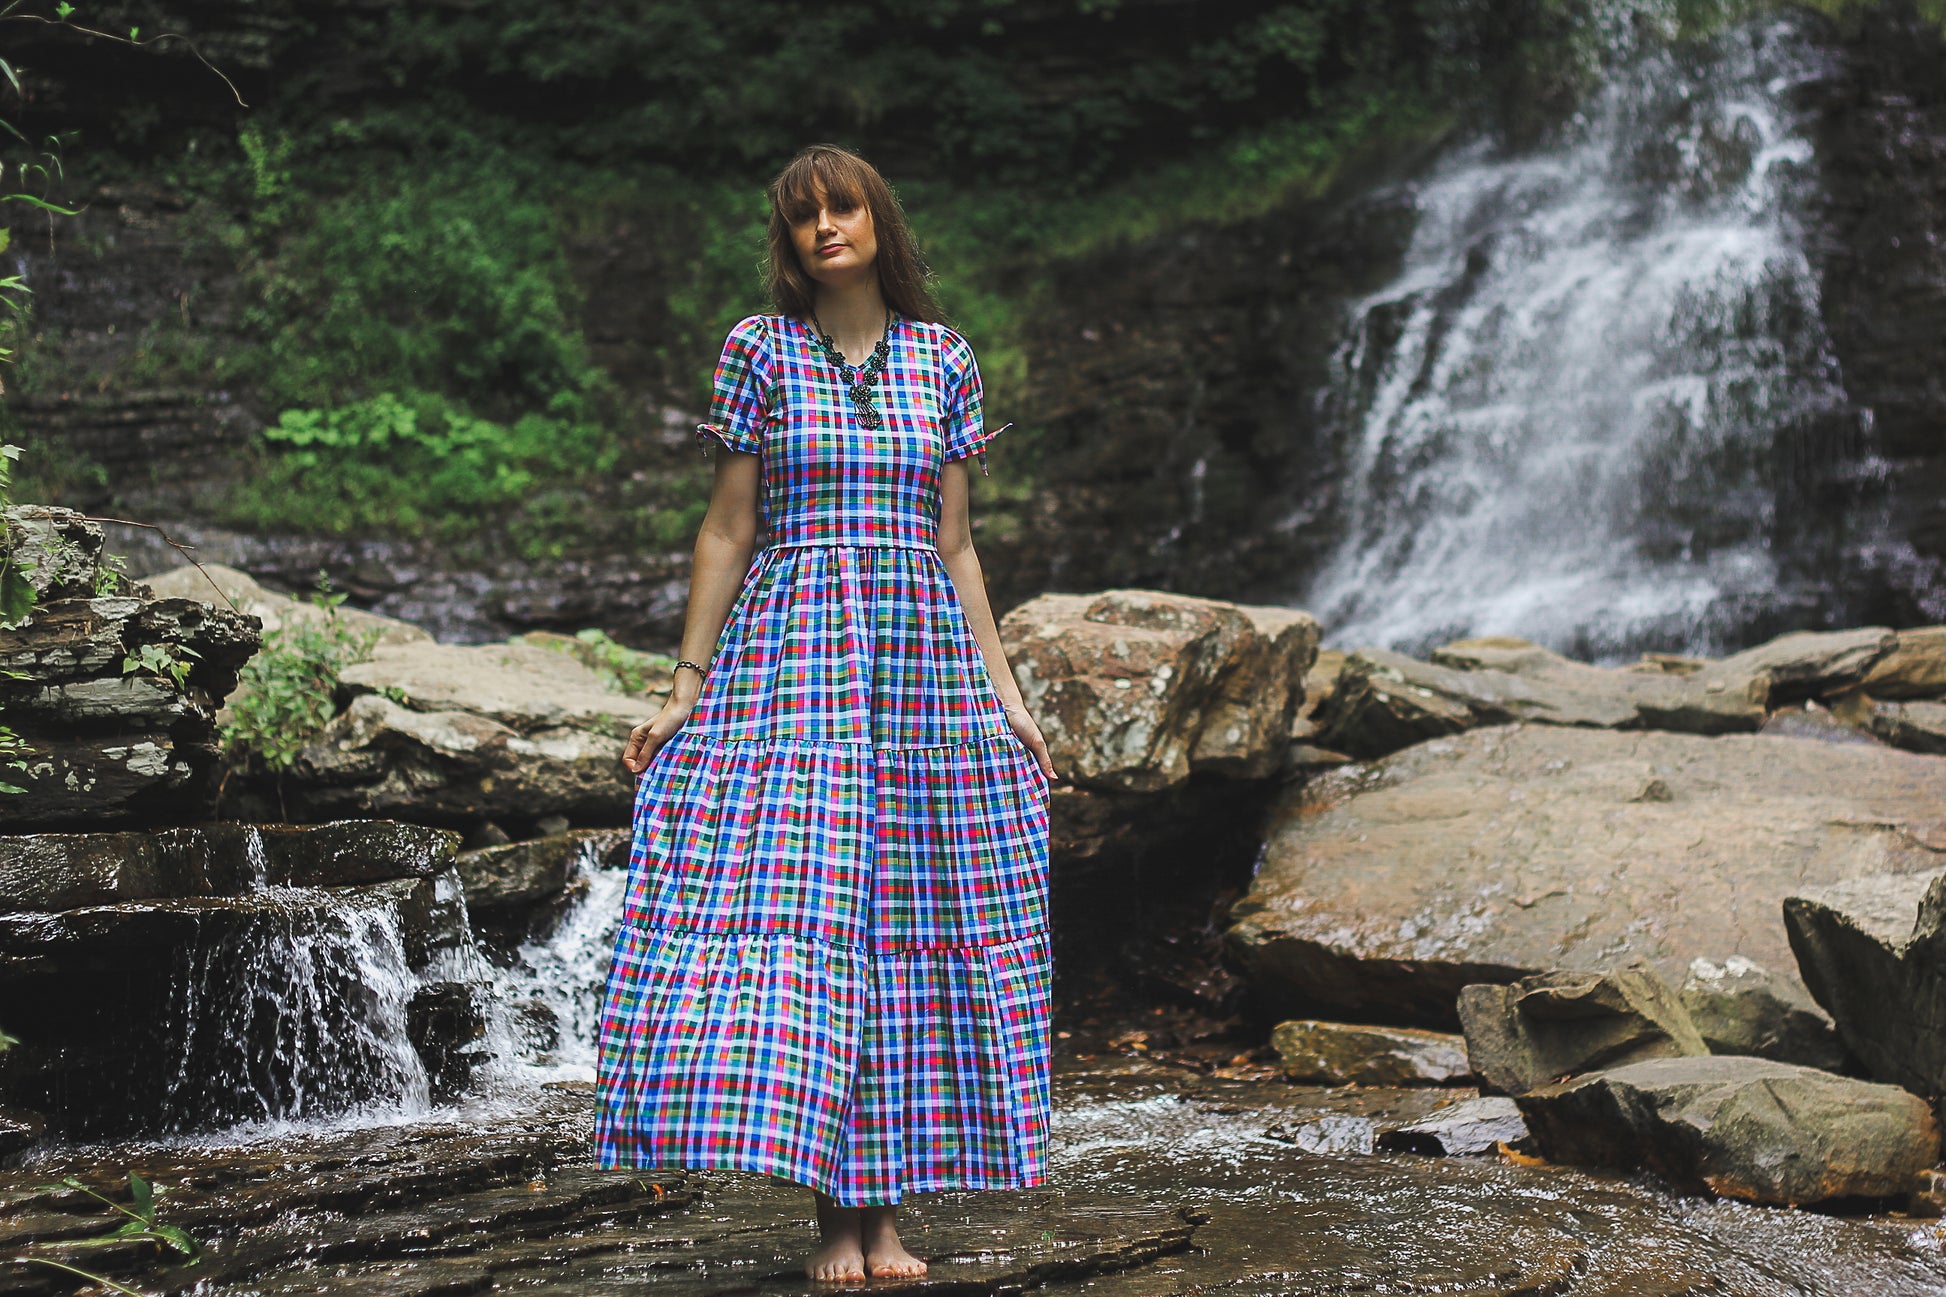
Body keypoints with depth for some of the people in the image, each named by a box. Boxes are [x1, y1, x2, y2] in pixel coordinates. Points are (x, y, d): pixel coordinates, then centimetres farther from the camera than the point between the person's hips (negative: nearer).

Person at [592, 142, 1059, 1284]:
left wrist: (1006, 690, 9)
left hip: (925, 664, 2)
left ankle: (888, 1211, 9)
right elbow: (726, 532, 5)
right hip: (790, 658, -2)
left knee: (909, 925, 1)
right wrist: (686, 687, 0)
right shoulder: (761, 350, 5)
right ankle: (835, 1214, 1)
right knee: (794, 923, -9)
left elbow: (955, 544, 12)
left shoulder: (944, 359, 11)